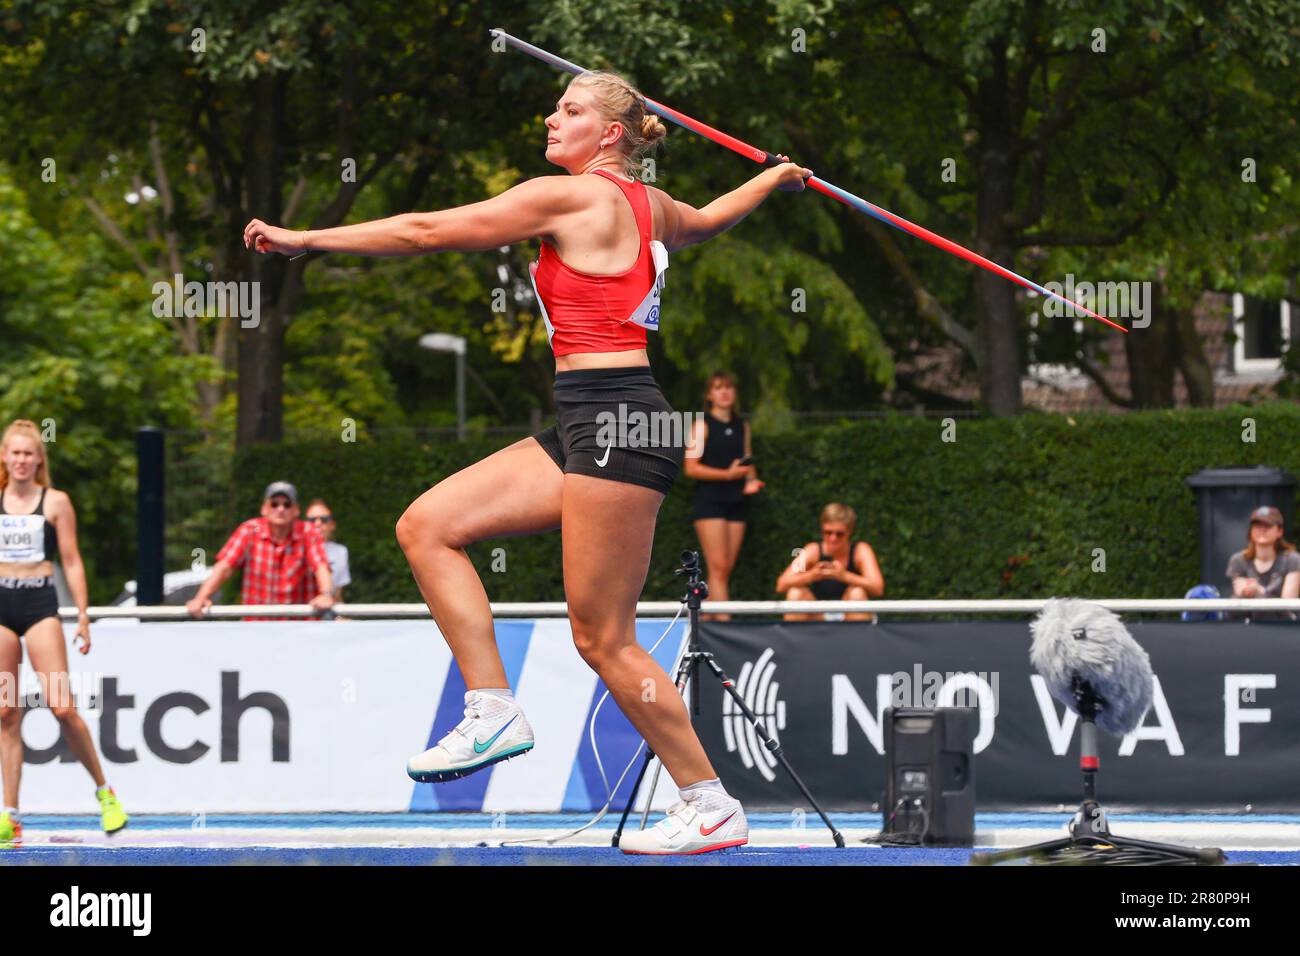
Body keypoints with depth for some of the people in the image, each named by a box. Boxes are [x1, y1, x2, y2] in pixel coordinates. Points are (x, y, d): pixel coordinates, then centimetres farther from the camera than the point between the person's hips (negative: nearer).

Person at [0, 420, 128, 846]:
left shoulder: (56, 502, 4)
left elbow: (72, 562, 4)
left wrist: (83, 616, 0)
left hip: (40, 603, -3)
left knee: (61, 707, -11)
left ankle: (103, 791, 6)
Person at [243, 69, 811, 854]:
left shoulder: (569, 197, -7)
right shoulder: (646, 204, 17)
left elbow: (426, 232, -7)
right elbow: (707, 221, 42)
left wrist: (305, 241, -1)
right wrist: (777, 177, 63)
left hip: (613, 419, -10)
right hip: (585, 431, 10)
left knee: (603, 636, -5)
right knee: (427, 526, 4)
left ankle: (713, 809, 2)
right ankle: (494, 712, -1)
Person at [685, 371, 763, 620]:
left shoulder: (742, 426, 14)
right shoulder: (703, 425, -2)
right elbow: (690, 467, -8)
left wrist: (751, 480, 1)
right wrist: (727, 474, -16)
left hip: (736, 501, 6)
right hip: (709, 499, -6)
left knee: (726, 569, 2)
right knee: (718, 567, -12)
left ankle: (705, 619, 7)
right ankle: (723, 620, -18)